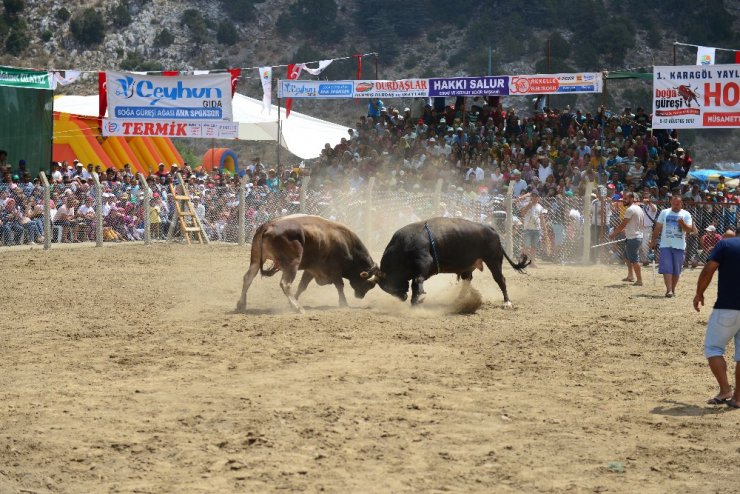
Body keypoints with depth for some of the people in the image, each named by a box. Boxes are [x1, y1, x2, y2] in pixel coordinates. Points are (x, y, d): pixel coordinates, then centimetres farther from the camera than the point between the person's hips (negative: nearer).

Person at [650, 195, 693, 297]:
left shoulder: (686, 214, 3)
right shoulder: (664, 212, 7)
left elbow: (689, 230, -4)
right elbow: (658, 228, 10)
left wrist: (682, 224, -23)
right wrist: (653, 241, 6)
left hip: (679, 246, 0)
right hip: (665, 245, 0)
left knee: (676, 270, 6)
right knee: (666, 268, -10)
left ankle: (673, 289, 18)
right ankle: (669, 290, -14)